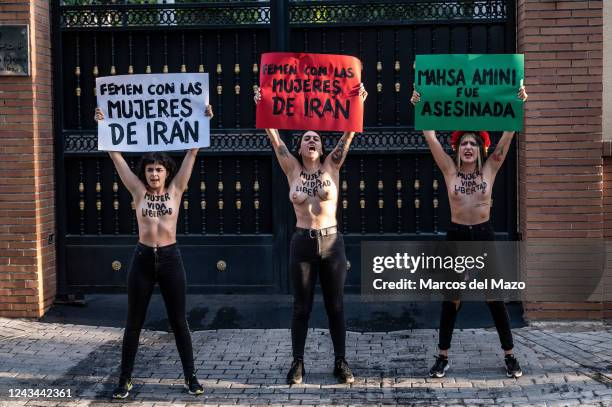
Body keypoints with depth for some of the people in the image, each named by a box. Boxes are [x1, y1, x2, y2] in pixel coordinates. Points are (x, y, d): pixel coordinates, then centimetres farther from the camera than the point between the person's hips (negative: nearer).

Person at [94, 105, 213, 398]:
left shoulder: (176, 189, 1)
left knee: (178, 321, 8)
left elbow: (192, 153, -2)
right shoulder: (138, 191, 2)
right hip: (143, 258, 1)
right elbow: (115, 154, 1)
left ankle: (190, 376, 18)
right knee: (134, 322, 8)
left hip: (170, 258, -1)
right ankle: (125, 379, 18)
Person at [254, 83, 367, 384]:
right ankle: (298, 363, 18)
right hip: (302, 242, 0)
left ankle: (340, 362, 18)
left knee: (335, 305, 8)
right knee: (301, 306, 8)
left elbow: (348, 134, -6)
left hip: (332, 242, 0)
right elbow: (274, 138, -5)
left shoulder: (331, 165, 2)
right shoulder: (292, 169, 2)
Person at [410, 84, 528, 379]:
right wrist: (419, 108, -9)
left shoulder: (490, 169, 2)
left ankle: (509, 356, 16)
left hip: (484, 236, 0)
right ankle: (443, 357, 16)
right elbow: (430, 136, -3)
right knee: (451, 300, 6)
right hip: (456, 236, 0)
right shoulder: (450, 171, 1)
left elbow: (508, 134, -3)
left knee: (495, 298, 5)